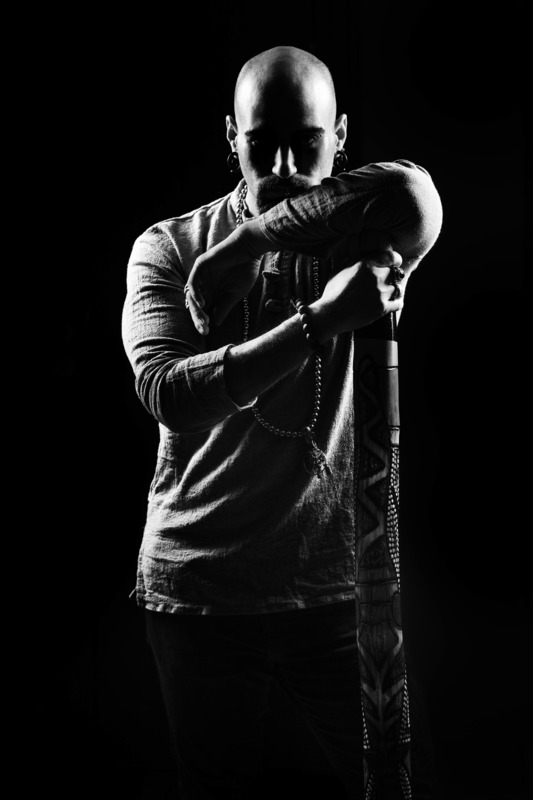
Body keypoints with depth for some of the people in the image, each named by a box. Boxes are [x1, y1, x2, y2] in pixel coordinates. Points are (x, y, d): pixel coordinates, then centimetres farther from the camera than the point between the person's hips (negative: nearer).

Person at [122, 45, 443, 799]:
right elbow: (168, 395, -18)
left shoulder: (364, 241, -1)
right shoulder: (167, 249, -1)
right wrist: (322, 319, -26)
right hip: (199, 588, 1)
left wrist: (253, 239, -21)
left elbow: (412, 200, -26)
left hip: (341, 586, 0)